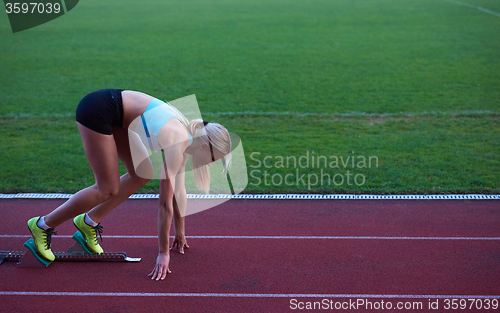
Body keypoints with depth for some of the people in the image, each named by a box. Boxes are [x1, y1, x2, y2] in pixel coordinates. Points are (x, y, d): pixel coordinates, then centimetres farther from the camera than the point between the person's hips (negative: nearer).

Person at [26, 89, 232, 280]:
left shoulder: (188, 137, 5)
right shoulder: (177, 145, -21)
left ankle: (88, 222, 17)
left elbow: (178, 191, 15)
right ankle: (43, 225, 7)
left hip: (111, 106, 9)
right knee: (108, 190, -6)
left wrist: (180, 232, 22)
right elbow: (165, 203, -19)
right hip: (96, 110, -9)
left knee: (143, 174, 9)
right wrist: (163, 253, -14)